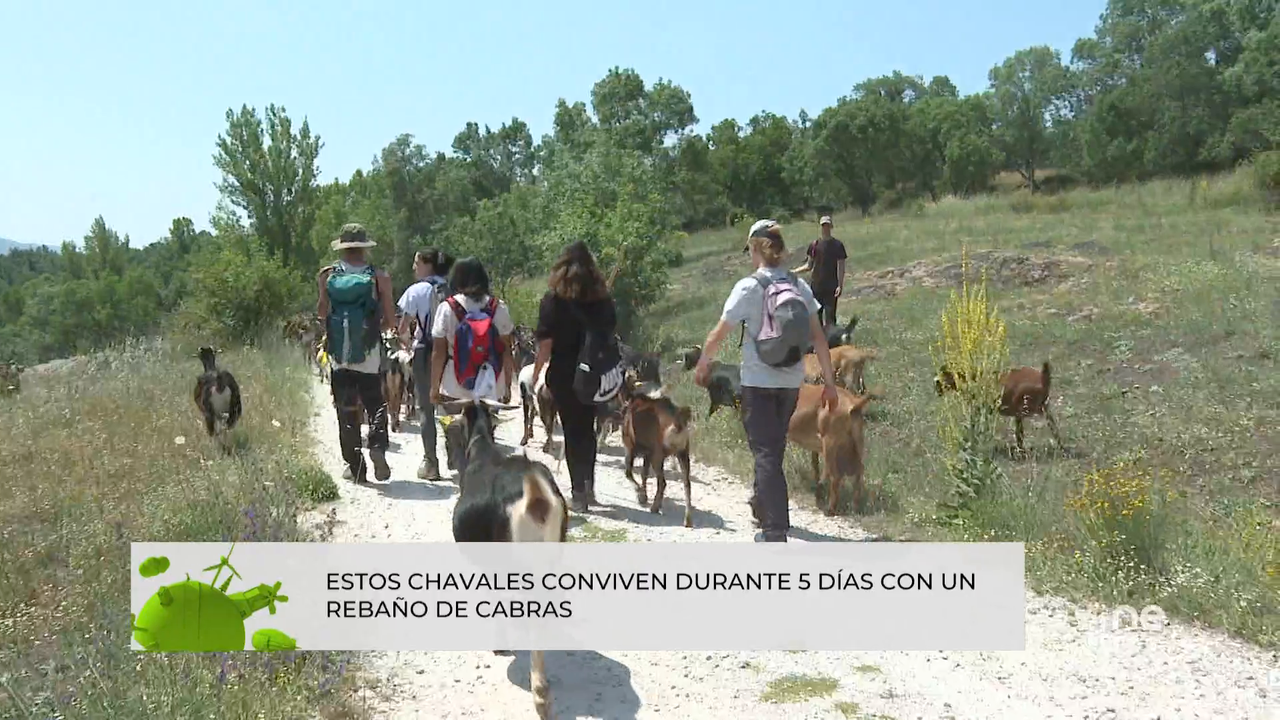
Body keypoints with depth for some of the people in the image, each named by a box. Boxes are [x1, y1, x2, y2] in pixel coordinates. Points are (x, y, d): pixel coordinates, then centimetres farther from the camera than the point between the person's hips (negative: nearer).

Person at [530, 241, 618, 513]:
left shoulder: (553, 300, -10)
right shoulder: (603, 299, 1)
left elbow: (545, 345, -12)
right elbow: (611, 335, 6)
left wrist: (535, 375, -4)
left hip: (564, 375, -3)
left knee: (573, 431, 5)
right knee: (588, 428, 18)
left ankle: (579, 493, 6)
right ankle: (589, 488, 23)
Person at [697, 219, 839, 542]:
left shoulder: (749, 287, -12)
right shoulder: (799, 286, 1)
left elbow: (719, 334, -8)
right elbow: (818, 337, 0)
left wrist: (702, 365, 8)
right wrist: (829, 380, 5)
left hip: (758, 382, -5)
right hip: (792, 381, 5)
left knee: (766, 452, -1)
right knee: (774, 447, 22)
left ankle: (776, 530, -5)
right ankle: (762, 504, 43)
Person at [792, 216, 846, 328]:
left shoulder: (838, 245, -2)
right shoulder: (814, 245, 5)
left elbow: (841, 267, -3)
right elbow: (809, 266, 10)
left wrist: (840, 285, -11)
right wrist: (793, 271, 1)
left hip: (831, 288, -3)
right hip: (816, 286, 3)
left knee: (829, 319, -2)